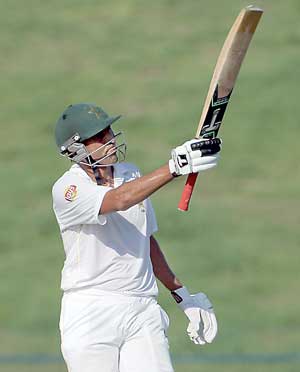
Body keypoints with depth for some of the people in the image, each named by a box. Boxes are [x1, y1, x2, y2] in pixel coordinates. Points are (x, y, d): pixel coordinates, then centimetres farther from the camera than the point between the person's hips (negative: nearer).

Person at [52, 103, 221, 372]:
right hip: (90, 316, -5)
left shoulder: (131, 175, 12)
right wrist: (175, 167, -38)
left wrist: (181, 293, 20)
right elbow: (118, 201, -29)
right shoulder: (68, 189, -11)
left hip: (143, 311, 5)